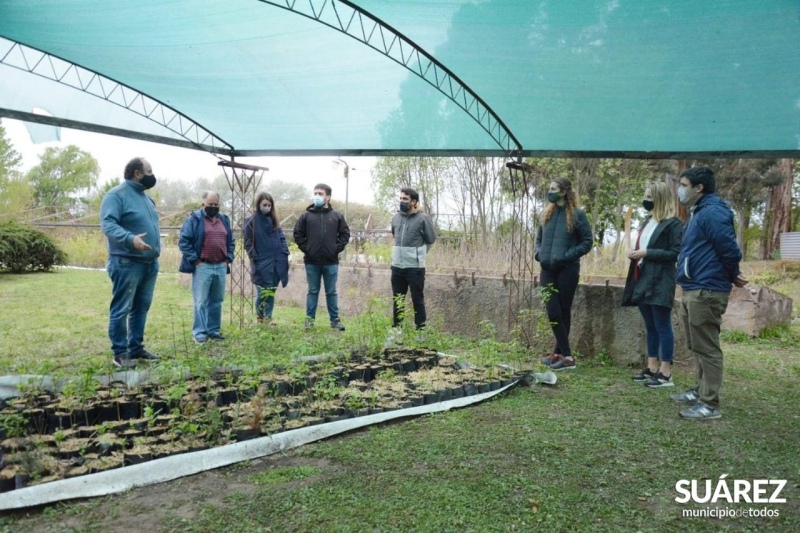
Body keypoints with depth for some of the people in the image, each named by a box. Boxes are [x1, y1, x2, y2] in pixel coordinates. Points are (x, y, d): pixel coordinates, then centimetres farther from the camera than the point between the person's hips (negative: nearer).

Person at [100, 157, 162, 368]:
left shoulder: (146, 197, 18)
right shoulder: (116, 195, -9)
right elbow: (108, 224, -21)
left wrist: (156, 249, 22)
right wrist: (130, 239, -35)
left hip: (150, 263, 9)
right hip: (127, 263, -9)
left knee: (141, 308, 13)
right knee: (121, 309, -3)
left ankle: (136, 348, 21)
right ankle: (120, 352, 3)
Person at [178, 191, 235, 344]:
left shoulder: (224, 220, 15)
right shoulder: (194, 219, -3)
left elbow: (231, 242, 21)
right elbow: (183, 241, -8)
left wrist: (228, 259, 8)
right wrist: (195, 260, -12)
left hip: (221, 267, 6)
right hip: (202, 267, -5)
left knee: (216, 301, 11)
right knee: (201, 302, -3)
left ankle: (214, 330, 19)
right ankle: (199, 332, 3)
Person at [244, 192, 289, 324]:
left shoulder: (274, 220, 12)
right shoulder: (251, 221, -1)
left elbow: (282, 238, 13)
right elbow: (248, 243, -3)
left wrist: (284, 254, 1)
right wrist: (255, 258, -11)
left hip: (276, 262, 4)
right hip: (261, 263, -4)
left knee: (271, 292, 7)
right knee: (263, 292, -3)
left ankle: (268, 319, 14)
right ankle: (259, 318, 13)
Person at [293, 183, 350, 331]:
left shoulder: (337, 216, 3)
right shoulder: (306, 215, 2)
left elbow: (345, 234, 6)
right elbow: (298, 234, 5)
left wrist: (337, 249, -3)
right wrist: (306, 249, -4)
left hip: (331, 262, 0)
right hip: (312, 262, 0)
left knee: (331, 292, 8)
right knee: (313, 292, 9)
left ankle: (335, 320, 17)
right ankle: (309, 319, 16)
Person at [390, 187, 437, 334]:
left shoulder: (423, 218, -9)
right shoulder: (396, 217, 7)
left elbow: (430, 240, 1)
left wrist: (418, 253, 8)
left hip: (415, 267, -5)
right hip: (397, 266, 5)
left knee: (417, 300, 3)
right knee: (397, 300, 14)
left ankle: (421, 330, 12)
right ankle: (395, 328, 25)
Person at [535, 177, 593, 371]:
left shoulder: (577, 215, -6)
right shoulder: (547, 214, 11)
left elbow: (587, 242, -5)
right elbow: (538, 237, 21)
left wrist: (567, 255, -15)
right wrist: (538, 252, 2)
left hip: (567, 271, -5)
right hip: (547, 270, 5)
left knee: (563, 312, 4)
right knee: (553, 313, -1)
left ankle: (559, 353, 13)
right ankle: (566, 355, 9)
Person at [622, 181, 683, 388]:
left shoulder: (673, 224, -10)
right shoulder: (647, 221, 16)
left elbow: (676, 253, -15)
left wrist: (647, 253, -18)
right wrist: (635, 252, 4)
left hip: (660, 283, -9)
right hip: (643, 280, 9)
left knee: (662, 327, -4)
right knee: (650, 327, 13)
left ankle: (665, 373, 2)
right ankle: (652, 368, 21)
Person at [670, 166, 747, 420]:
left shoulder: (712, 213, -16)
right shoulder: (699, 213, 17)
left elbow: (729, 249, -19)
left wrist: (733, 276, -3)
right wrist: (732, 275, 17)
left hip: (706, 291, -11)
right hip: (693, 290, 11)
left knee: (707, 348, -4)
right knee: (697, 347, 18)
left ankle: (710, 404, 3)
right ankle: (701, 391, 31)